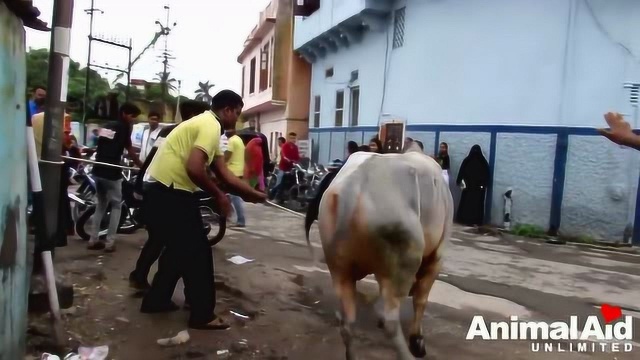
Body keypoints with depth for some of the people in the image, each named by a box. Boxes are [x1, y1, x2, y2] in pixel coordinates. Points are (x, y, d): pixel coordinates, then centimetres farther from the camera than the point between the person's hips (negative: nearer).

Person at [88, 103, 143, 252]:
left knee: (101, 204, 19)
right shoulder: (124, 127, -3)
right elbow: (130, 150, -3)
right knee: (116, 206, 5)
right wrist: (141, 166, 3)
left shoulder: (107, 126, 18)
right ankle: (110, 242, 1)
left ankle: (93, 240, 17)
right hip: (112, 172, -7)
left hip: (98, 170, 7)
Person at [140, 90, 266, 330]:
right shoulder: (211, 126, -13)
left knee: (178, 248, 23)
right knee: (197, 252, 0)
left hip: (161, 191, 10)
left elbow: (225, 174, 16)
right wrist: (219, 196, -12)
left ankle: (156, 300, 34)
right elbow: (194, 169, -26)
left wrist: (254, 194, 16)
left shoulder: (206, 124, 17)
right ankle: (202, 315, 10)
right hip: (170, 193, -10)